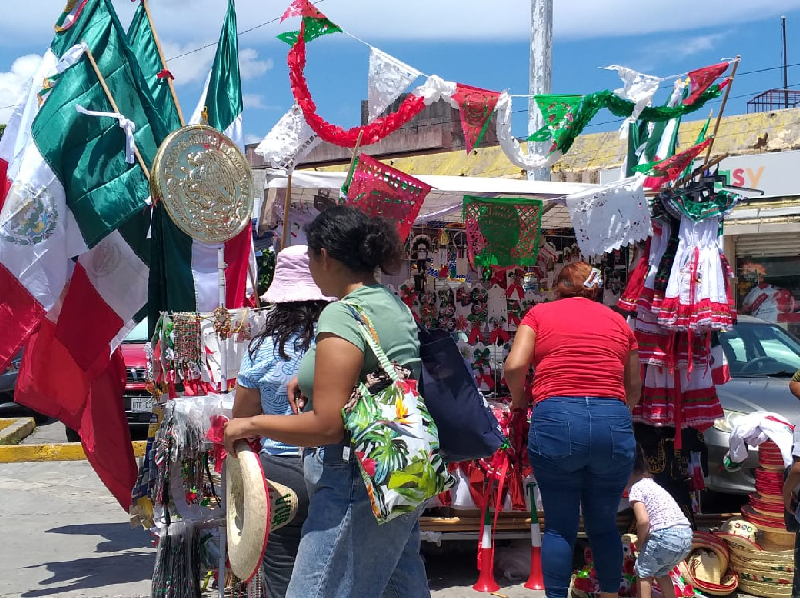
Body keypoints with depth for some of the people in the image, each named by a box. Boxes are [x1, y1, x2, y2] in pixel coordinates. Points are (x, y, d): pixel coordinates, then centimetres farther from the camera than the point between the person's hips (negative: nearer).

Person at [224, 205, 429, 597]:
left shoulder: (342, 315, -18)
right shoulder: (394, 305, 10)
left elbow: (328, 426, -23)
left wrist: (250, 426, -10)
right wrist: (313, 380, 16)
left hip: (359, 483, -10)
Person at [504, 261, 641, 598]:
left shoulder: (540, 313, 13)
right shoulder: (618, 321, 21)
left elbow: (515, 366, 1)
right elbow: (634, 386, 25)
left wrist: (518, 399, 20)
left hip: (556, 420, -2)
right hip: (614, 423, 2)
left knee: (559, 526, 8)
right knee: (604, 524, 17)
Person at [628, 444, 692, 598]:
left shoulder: (635, 489, -2)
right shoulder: (650, 483, 25)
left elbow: (643, 520, -15)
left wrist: (640, 542, 1)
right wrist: (644, 539, 22)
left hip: (666, 536, -8)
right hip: (686, 535, 8)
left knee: (643, 571, 12)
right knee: (660, 572, 27)